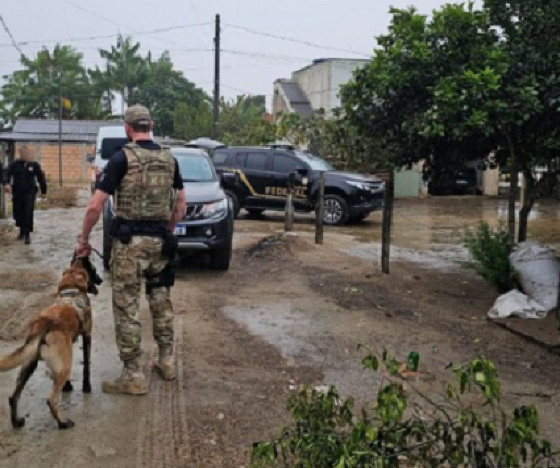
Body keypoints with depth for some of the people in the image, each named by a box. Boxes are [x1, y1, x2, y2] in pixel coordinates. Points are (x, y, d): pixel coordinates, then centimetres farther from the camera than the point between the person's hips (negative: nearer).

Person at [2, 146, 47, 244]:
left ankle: (27, 234, -7)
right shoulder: (15, 164, 0)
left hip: (30, 192, -2)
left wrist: (43, 191, 9)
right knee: (18, 212, 9)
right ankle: (22, 230, 33)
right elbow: (8, 174, -13)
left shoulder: (34, 165, 1)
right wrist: (7, 184, -32)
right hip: (17, 192, 2)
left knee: (28, 213, -12)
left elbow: (41, 178, 7)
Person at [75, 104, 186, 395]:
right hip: (159, 240, 6)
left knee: (126, 307, 1)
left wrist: (83, 239, 0)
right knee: (161, 300, 19)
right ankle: (166, 360, 28)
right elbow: (181, 206, 13)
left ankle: (134, 376, 6)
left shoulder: (122, 158, -9)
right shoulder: (169, 159, 8)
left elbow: (95, 206, -12)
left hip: (129, 241, -5)